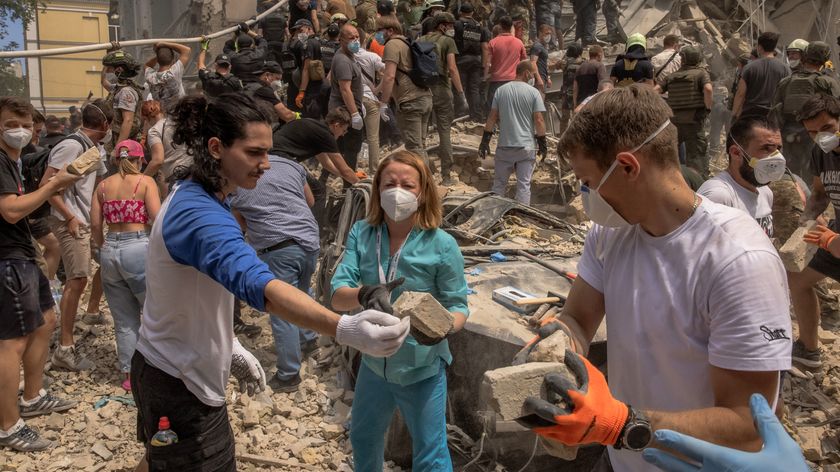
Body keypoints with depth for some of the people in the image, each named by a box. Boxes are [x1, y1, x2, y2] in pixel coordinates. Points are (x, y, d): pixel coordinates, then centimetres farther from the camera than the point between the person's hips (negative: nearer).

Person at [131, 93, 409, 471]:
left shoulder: (191, 197, 1)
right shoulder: (201, 216, -31)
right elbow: (257, 285, -49)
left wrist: (228, 348, 8)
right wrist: (343, 329, -62)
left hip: (162, 368, 10)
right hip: (181, 386, -10)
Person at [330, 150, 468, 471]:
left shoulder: (441, 245, -17)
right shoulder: (361, 234, -10)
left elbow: (458, 307, -11)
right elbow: (337, 297, -18)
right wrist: (365, 294, -40)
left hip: (422, 370, -3)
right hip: (374, 364, 4)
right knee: (363, 439, 27)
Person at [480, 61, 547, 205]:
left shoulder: (501, 90, 3)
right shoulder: (533, 92, -5)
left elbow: (492, 117, 3)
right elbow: (539, 120, -8)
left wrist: (485, 140, 8)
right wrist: (542, 143, 2)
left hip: (504, 146, 3)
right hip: (526, 146, -2)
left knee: (499, 183, 12)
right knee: (524, 184, 3)